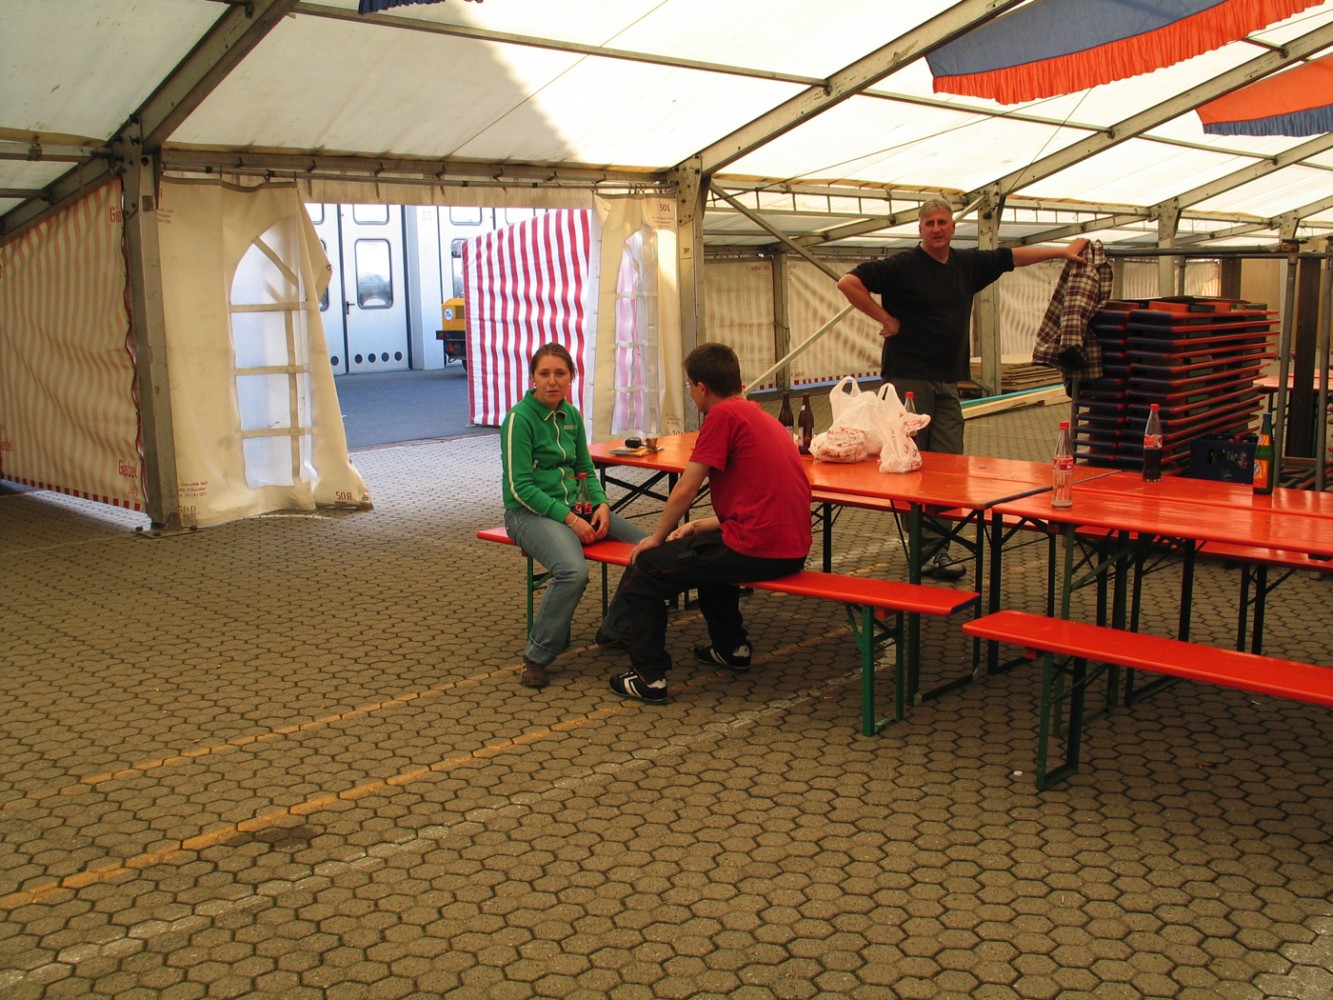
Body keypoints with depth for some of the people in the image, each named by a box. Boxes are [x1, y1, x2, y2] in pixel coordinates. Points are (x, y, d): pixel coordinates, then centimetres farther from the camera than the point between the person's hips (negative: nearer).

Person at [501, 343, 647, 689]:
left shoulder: (571, 415, 11)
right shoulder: (519, 419, -10)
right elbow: (521, 488, -14)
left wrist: (601, 504, -2)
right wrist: (569, 519, -19)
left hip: (573, 504, 7)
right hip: (529, 511, -7)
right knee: (573, 570, -36)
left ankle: (613, 632, 7)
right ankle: (537, 657, -17)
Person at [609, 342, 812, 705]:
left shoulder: (724, 415, -9)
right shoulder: (763, 417, 19)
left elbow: (685, 489, -8)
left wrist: (657, 537, 7)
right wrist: (699, 526, 23)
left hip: (756, 550, -9)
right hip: (792, 549, 9)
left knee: (643, 571, 2)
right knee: (705, 547, 37)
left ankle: (648, 677, 6)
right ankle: (731, 646, 41)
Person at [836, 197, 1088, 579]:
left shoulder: (968, 263, 13)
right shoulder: (903, 265, -6)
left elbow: (1012, 256, 27)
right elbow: (849, 282, -13)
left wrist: (1063, 251, 31)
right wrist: (885, 319, -11)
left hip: (947, 382, 6)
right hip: (908, 379, -6)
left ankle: (937, 548, 3)